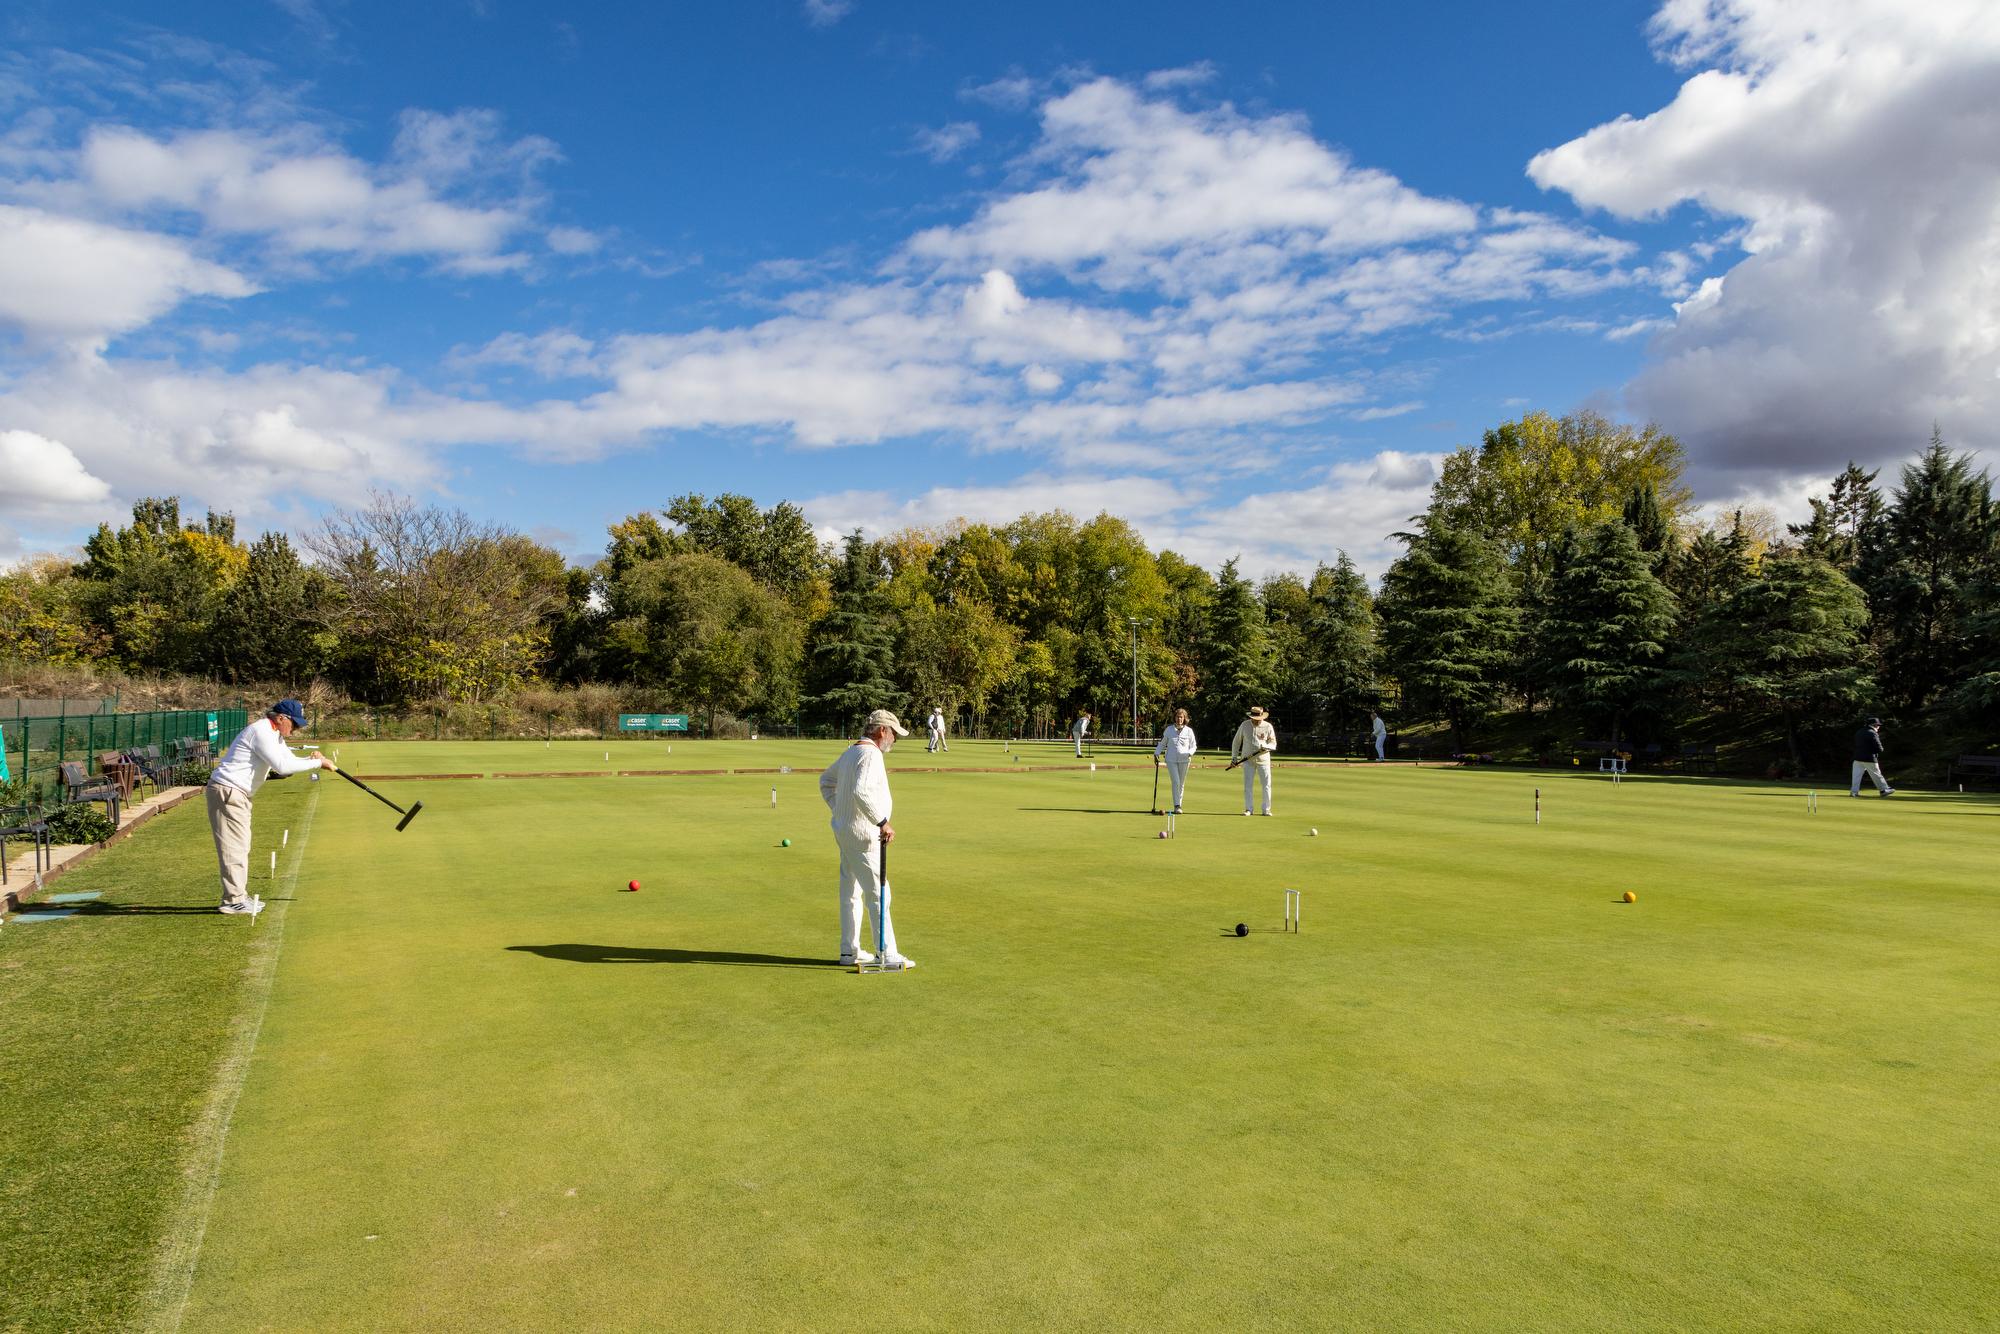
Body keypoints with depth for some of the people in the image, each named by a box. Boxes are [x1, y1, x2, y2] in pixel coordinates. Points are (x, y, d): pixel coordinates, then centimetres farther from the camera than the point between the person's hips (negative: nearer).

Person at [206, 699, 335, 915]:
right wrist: (317, 763, -22)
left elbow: (289, 760, 14)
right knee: (234, 845, -9)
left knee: (241, 846, 14)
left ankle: (240, 896, 21)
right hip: (227, 792, -11)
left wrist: (313, 759, -6)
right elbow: (283, 767, -27)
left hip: (238, 794, 11)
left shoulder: (274, 734, 12)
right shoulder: (261, 732, -20)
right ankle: (233, 899, -6)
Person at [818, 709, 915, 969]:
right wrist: (882, 822, -29)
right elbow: (860, 791, -33)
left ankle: (849, 951, 21)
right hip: (862, 835, -10)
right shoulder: (871, 755, -18)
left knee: (851, 891, 15)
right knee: (878, 893, -6)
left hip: (844, 830, 10)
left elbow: (826, 780, 27)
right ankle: (888, 955, -2)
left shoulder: (850, 752, 14)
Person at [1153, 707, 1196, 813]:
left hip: (1184, 760, 1)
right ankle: (1177, 806, -10)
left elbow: (1193, 746, 8)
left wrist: (1190, 753, -12)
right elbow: (1162, 743, 14)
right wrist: (1156, 753, 2)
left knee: (1181, 784, 7)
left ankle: (1178, 804, 18)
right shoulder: (1169, 730, 5)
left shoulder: (1189, 731, 5)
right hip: (1171, 759, -1)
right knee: (1176, 782, -11)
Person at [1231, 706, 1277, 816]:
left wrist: (1265, 746, -23)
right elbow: (1236, 741, 9)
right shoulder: (1244, 725, -1)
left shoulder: (1268, 726, -3)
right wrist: (1234, 757, 6)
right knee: (1247, 785, -2)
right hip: (1247, 759, 0)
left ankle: (1266, 809, 8)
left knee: (1266, 784, -1)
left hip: (1263, 759, 0)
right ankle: (1248, 809, 5)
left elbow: (1273, 744, -1)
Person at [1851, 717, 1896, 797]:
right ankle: (1884, 790, 19)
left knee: (1856, 775, 3)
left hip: (1858, 758, 5)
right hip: (1869, 759, -5)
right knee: (1877, 775, 8)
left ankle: (1854, 791, -1)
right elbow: (1879, 748, -14)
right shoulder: (1873, 734, -12)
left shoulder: (1858, 733, 11)